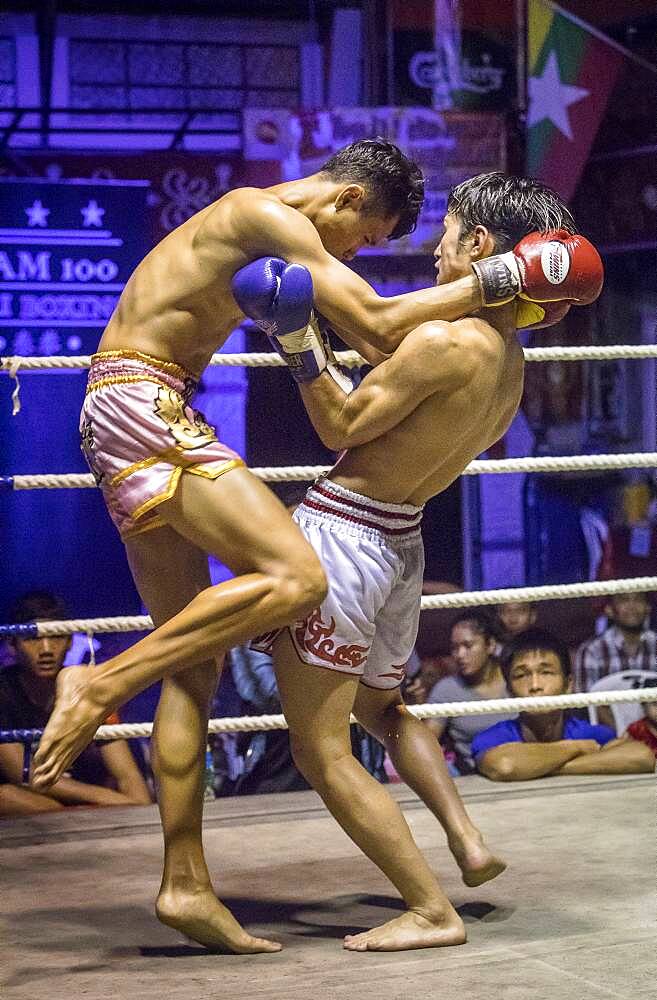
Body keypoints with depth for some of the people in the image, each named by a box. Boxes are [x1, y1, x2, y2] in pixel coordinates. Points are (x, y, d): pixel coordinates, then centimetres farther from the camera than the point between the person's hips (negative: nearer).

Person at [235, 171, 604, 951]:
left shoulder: (442, 340, -22)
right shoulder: (513, 362, 5)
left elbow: (342, 427, -15)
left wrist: (298, 346, -20)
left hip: (339, 534, -9)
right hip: (401, 543, 9)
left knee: (321, 752, -1)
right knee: (380, 708, 34)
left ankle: (432, 912, -2)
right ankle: (468, 842, 20)